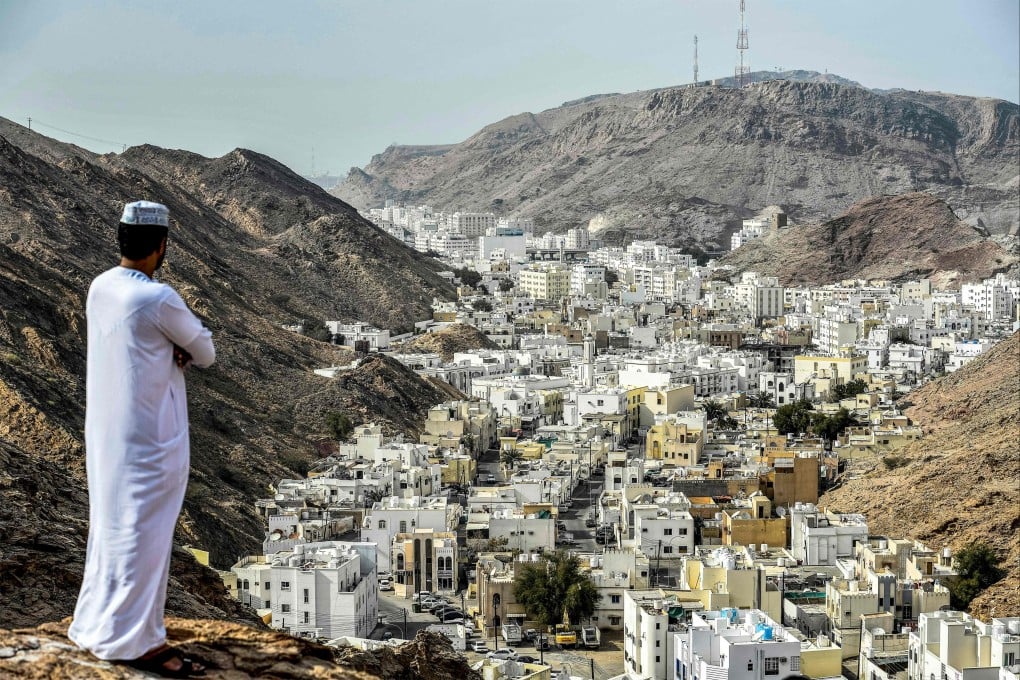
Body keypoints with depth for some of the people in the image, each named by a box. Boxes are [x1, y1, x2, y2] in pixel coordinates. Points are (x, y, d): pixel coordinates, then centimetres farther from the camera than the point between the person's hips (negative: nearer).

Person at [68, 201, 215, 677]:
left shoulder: (100, 288, 3)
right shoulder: (157, 299, -21)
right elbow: (204, 352, -7)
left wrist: (175, 352, -6)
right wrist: (190, 352, 11)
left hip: (106, 431, 8)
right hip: (149, 435, -8)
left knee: (111, 525, 17)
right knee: (141, 531, -1)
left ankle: (99, 626, 28)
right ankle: (134, 640, 6)